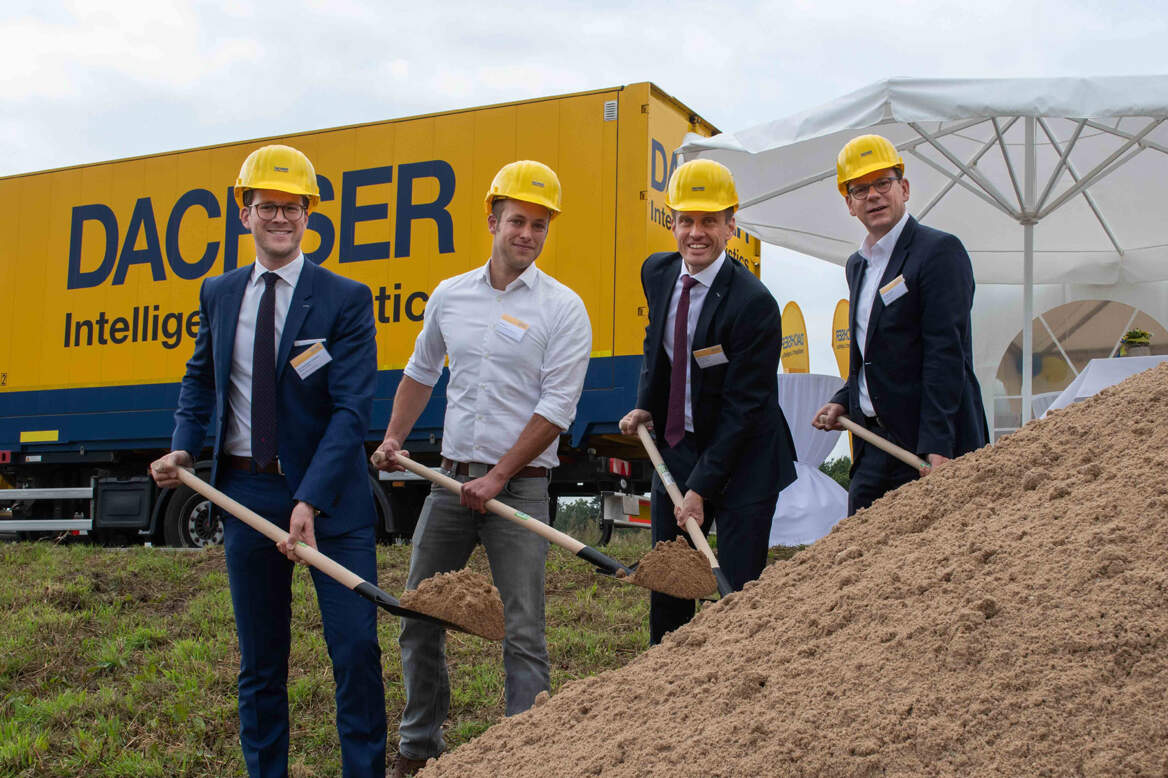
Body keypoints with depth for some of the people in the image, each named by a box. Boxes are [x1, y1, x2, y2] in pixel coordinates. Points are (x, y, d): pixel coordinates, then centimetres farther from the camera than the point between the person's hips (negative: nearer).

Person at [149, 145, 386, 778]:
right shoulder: (218, 294, 8)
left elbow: (351, 409, -13)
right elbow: (200, 380, 21)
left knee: (356, 648, -3)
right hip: (246, 492, 4)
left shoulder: (345, 299, -7)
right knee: (259, 658, 12)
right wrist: (182, 448, 2)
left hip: (329, 495, -3)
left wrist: (310, 500, -23)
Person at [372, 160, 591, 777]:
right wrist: (393, 439, 11)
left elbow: (556, 408, -10)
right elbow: (421, 373, 24)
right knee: (419, 620, 9)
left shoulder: (562, 308, -5)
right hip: (450, 477, 5)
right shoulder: (450, 296, 9)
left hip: (519, 485, -5)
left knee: (522, 633, -4)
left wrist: (497, 478, -14)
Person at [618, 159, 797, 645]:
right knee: (665, 588, 12)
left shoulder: (754, 304, -21)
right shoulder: (657, 272, 0)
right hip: (674, 448, 6)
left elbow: (744, 407, -20)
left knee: (738, 592, -3)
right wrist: (644, 405, 7)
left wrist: (700, 488, -20)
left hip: (741, 460, -6)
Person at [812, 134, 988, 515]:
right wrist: (843, 402, 6)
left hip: (928, 444, -8)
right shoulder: (858, 264, 17)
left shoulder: (939, 250, -9)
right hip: (875, 443, 8)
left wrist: (937, 447, -22)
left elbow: (945, 353, -17)